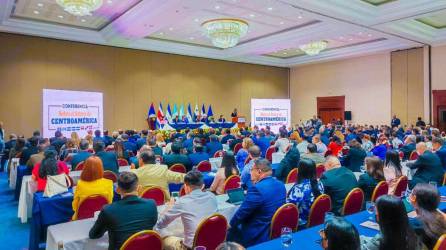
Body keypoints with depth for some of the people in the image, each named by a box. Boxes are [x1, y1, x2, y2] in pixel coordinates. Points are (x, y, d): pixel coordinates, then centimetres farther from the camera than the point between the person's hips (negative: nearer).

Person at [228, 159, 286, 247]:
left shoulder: (257, 189, -26)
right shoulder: (281, 185, 1)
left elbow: (241, 212, -18)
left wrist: (231, 224, 0)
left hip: (257, 236, -8)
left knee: (229, 233, 7)